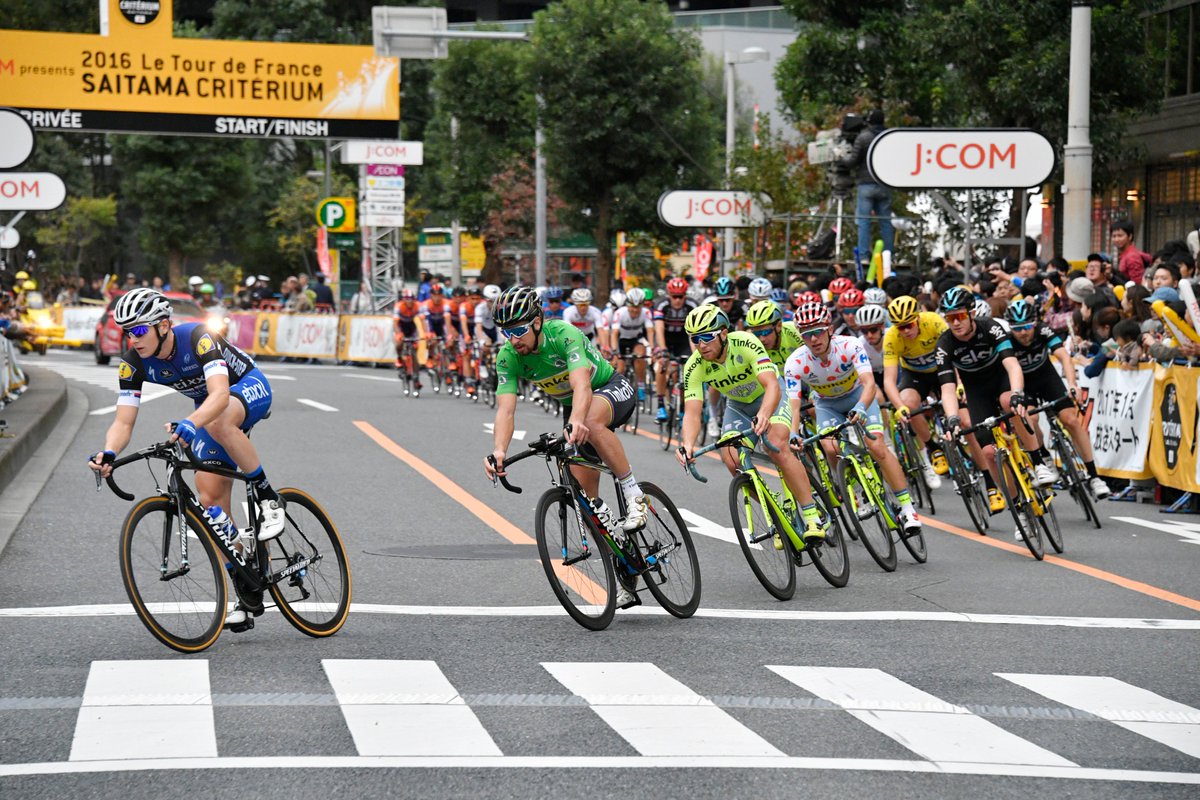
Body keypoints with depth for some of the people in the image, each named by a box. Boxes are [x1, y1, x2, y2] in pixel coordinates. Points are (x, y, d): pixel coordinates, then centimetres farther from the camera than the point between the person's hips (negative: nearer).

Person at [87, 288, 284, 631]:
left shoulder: (197, 338, -35)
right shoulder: (134, 363, -18)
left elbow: (220, 394, -48)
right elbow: (123, 422, -21)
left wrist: (191, 423, -67)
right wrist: (108, 453, -43)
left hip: (249, 387, -6)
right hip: (207, 407, 6)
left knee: (216, 421, -41)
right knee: (210, 498, -7)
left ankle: (268, 497, -23)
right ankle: (248, 595, 2)